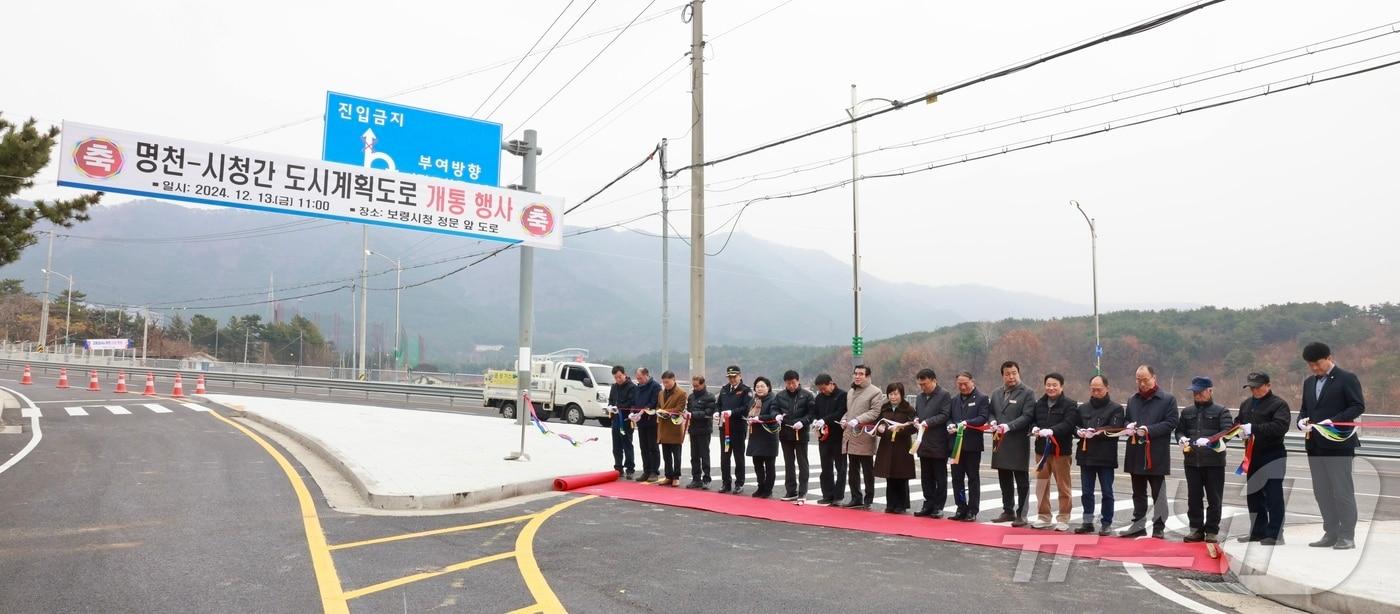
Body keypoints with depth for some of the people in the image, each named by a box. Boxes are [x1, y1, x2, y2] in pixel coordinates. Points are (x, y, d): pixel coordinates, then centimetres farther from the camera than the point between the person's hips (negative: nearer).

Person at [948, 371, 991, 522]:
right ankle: (961, 509, 16)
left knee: (973, 478, 3)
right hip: (956, 444, 5)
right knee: (957, 478, 7)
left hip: (972, 445, -5)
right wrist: (950, 425, -6)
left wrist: (967, 423, -23)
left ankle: (972, 511, 8)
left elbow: (983, 418, -12)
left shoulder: (982, 398, -2)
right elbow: (949, 417, 16)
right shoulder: (955, 400, 16)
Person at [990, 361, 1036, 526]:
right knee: (1005, 481, 13)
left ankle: (1021, 514, 7)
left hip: (1019, 444, -6)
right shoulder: (996, 393, 15)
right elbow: (991, 413, 17)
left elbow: (1027, 416, -12)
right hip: (1000, 442, 6)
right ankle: (1008, 511, 23)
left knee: (1022, 481, 1)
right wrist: (994, 423, -5)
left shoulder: (1027, 393, -4)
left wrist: (1009, 426, -23)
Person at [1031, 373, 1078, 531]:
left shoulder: (1070, 404, -6)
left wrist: (1052, 430, -32)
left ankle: (1063, 518, 11)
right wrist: (1034, 428, -9)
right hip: (1042, 448, 5)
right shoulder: (1039, 403, 13)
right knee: (1041, 485, 10)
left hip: (1061, 449, -5)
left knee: (1062, 486, 2)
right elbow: (1033, 420, 13)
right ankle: (1044, 517, 20)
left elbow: (1068, 424, -18)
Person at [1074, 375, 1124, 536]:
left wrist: (1097, 432, -25)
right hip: (1086, 456, 4)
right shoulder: (1083, 408, 16)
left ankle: (1106, 524, 10)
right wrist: (1080, 432, -10)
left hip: (1106, 457, -4)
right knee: (1086, 492, 8)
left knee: (1106, 492, 2)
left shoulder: (1116, 409, 1)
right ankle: (1088, 522, 16)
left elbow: (1114, 431, -11)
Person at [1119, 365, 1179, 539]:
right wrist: (1129, 427, -5)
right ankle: (1138, 525, 20)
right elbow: (1126, 420, 19)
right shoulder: (1132, 400, 14)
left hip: (1156, 455, -5)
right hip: (1136, 454, 5)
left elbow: (1171, 423, -9)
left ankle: (1159, 528, 10)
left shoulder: (1168, 399, -2)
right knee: (1138, 493, 12)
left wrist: (1149, 430, -19)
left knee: (1158, 494, 3)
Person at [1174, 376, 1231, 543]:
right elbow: (1179, 429, 17)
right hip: (1191, 461, 4)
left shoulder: (1221, 411, -1)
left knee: (1214, 498, 2)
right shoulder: (1187, 411, 14)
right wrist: (1182, 438, -7)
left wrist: (1209, 440, -28)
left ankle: (1211, 531, 11)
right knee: (1194, 497, 8)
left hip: (1214, 461, -4)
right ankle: (1196, 529, 17)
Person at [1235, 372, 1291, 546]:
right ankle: (1259, 532, 22)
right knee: (1253, 495, 12)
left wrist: (1254, 428, -28)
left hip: (1273, 455, -8)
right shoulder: (1246, 404, 15)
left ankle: (1275, 534, -3)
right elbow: (1238, 422, 22)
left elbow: (1281, 426, -22)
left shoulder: (1279, 404, -8)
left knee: (1273, 496, -7)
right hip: (1252, 456, 8)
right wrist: (1239, 429, -3)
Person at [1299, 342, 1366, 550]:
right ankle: (1331, 534, 18)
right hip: (1315, 445, 7)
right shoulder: (1309, 382, 16)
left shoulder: (1347, 378, -4)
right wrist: (1302, 420, -2)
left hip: (1338, 445, -7)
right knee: (1322, 492, 10)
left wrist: (1333, 421, -21)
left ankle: (1347, 536, 5)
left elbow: (1358, 406, -10)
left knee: (1342, 491, -2)